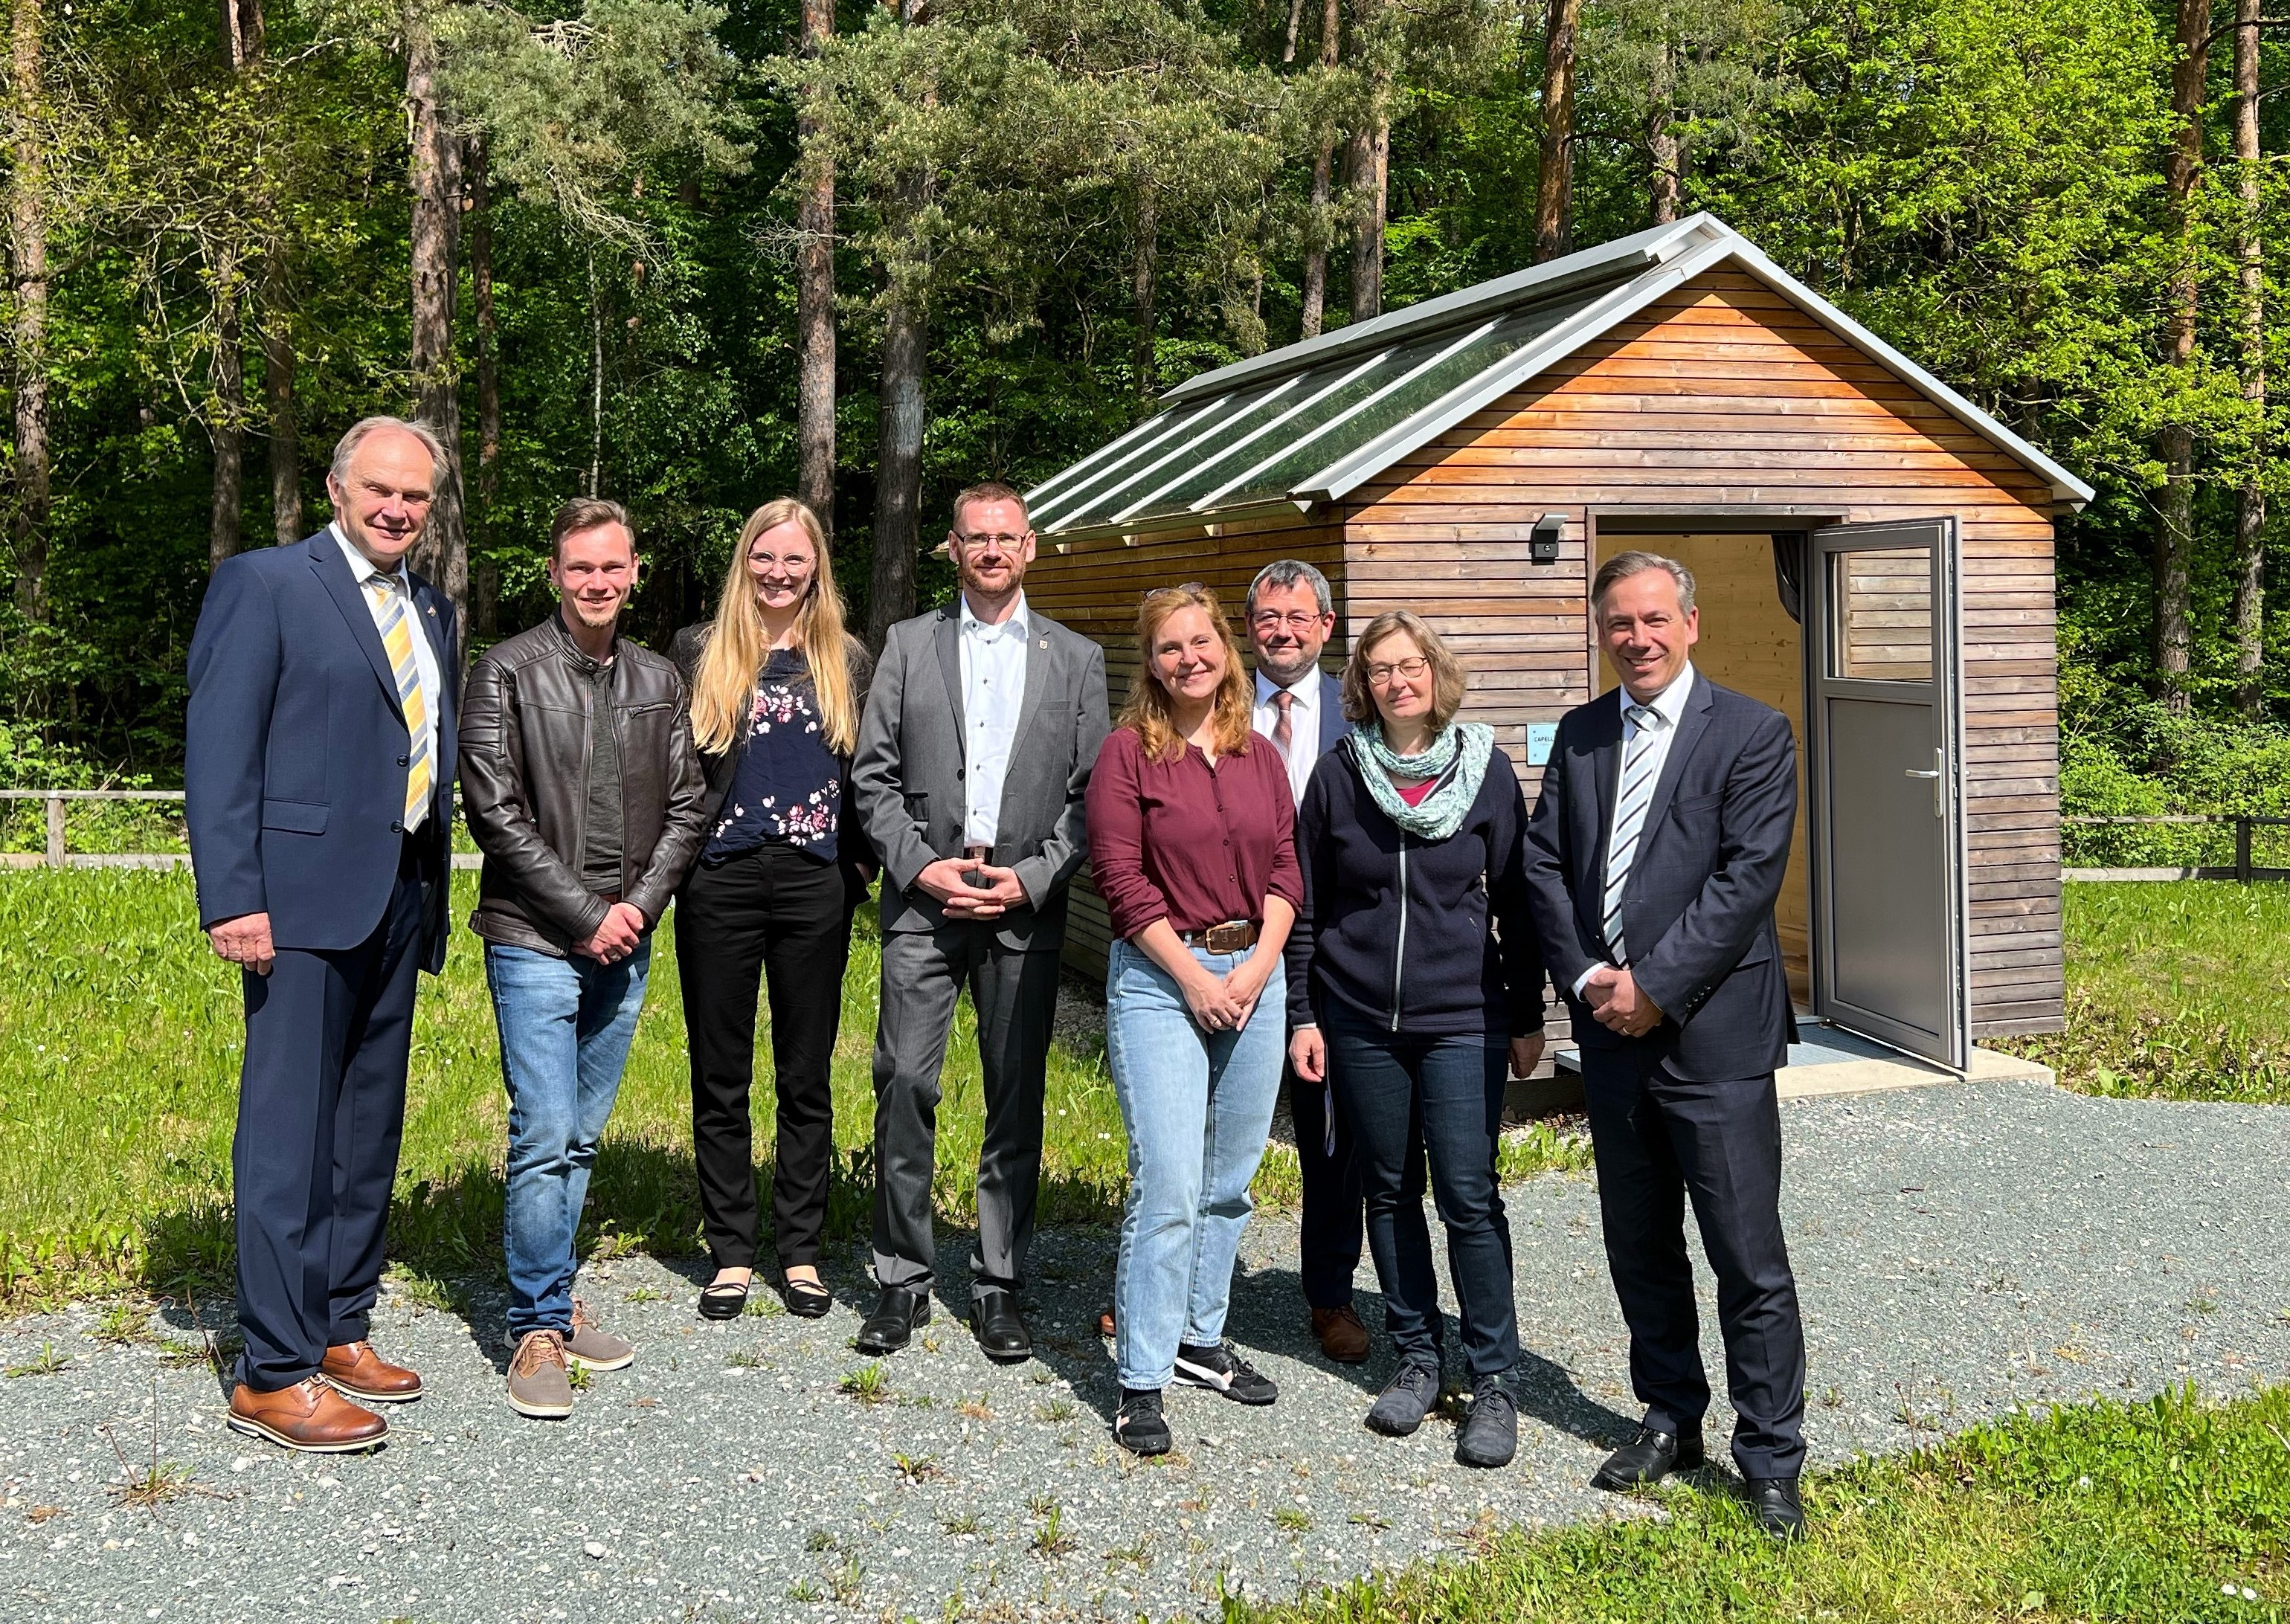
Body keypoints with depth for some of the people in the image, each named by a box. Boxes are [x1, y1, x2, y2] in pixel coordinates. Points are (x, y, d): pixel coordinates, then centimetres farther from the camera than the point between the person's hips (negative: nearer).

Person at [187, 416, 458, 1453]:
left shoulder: (433, 614, 17)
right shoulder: (263, 586, -4)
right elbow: (219, 749, -10)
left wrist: (432, 891, 11)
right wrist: (231, 898, -17)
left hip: (401, 899, 7)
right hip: (304, 899, -7)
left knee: (369, 1129, 13)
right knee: (290, 1131, -6)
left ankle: (339, 1329, 24)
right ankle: (274, 1373, 0)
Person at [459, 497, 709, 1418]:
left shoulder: (659, 683, 10)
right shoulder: (508, 672, -4)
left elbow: (685, 808, 11)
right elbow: (495, 811, -9)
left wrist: (641, 904, -5)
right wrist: (583, 914, -12)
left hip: (623, 945, 5)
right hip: (535, 942, -5)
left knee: (581, 1139, 12)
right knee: (544, 1139, -8)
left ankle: (556, 1306, 23)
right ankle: (538, 1331, 2)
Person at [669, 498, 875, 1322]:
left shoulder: (848, 661, 9)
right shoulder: (699, 653, 4)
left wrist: (862, 860, 2)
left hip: (815, 886, 1)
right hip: (720, 883, -1)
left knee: (807, 1080, 8)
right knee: (720, 1079, 6)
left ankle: (801, 1253, 18)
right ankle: (731, 1252, 17)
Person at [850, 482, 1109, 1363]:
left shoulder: (1076, 658, 9)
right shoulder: (908, 645, 9)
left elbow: (1093, 791, 5)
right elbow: (874, 774, 5)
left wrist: (1033, 878, -7)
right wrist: (920, 866, -7)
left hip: (1025, 903, 0)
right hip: (924, 897, 0)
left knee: (1017, 1097, 4)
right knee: (904, 1083, -5)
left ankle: (999, 1284, 14)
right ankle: (902, 1280, 7)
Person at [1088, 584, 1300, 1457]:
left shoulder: (1261, 756, 10)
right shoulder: (1128, 751, -4)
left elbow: (1285, 867, 9)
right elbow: (1120, 877, -9)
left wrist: (1258, 966, -6)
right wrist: (1194, 976, -12)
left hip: (1255, 976, 5)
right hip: (1159, 978, -5)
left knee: (1230, 1180, 11)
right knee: (1169, 1182, -10)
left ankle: (1198, 1337, 27)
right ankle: (1141, 1380, -2)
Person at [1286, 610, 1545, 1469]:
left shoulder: (1486, 769, -1)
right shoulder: (1338, 775, 1)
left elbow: (1516, 900, 3)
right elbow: (1307, 906, 5)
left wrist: (1528, 1015, 3)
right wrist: (1302, 1016, 3)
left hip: (1462, 1019, -2)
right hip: (1360, 1022, 2)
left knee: (1469, 1196, -5)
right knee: (1388, 1192, 9)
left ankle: (1494, 1379, 6)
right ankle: (1416, 1356, 23)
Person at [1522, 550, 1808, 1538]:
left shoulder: (1752, 734, -5)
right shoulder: (1580, 737, 11)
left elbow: (1749, 877, -13)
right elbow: (1543, 863, 8)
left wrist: (1655, 987, -16)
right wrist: (1583, 978, -6)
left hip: (1712, 1032, -5)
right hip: (1611, 1030, 6)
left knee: (1750, 1261, -1)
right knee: (1639, 1249, 15)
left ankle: (1770, 1461, 10)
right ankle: (1671, 1421, 30)